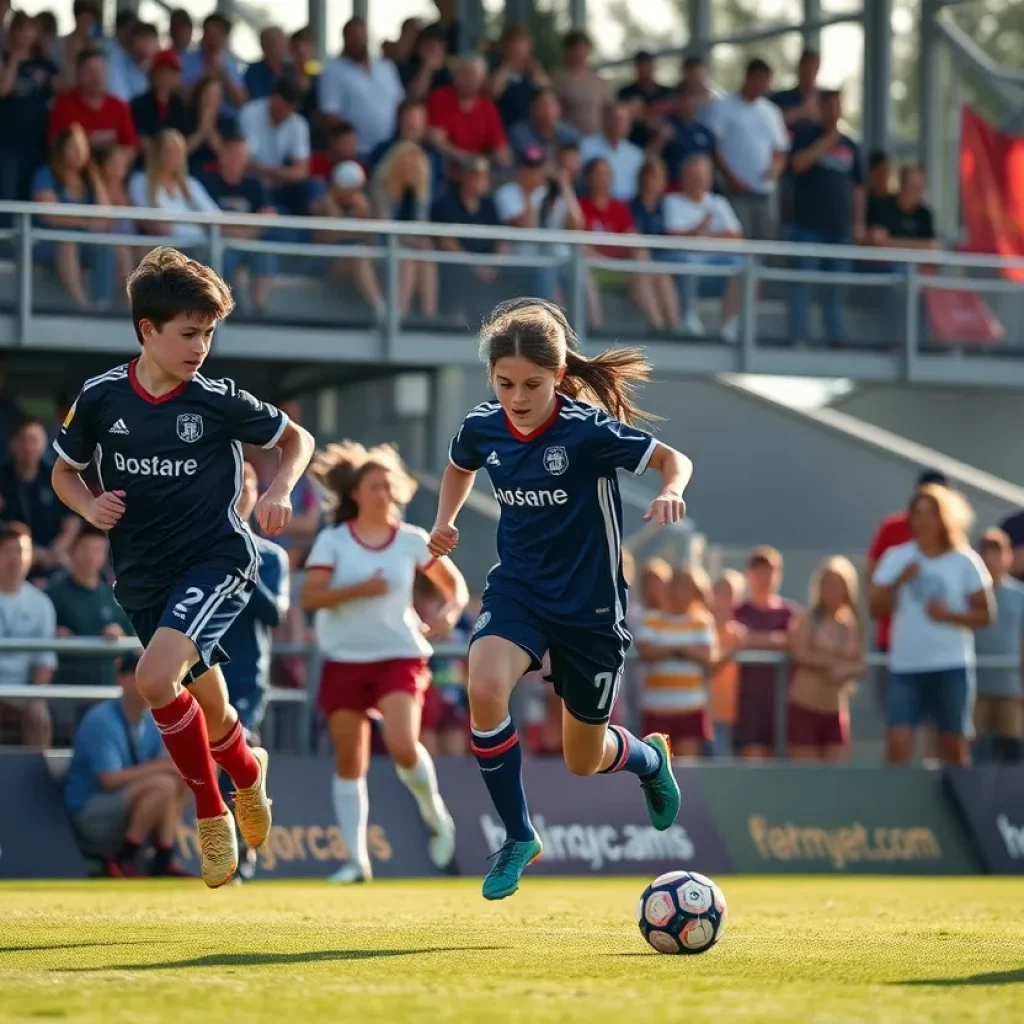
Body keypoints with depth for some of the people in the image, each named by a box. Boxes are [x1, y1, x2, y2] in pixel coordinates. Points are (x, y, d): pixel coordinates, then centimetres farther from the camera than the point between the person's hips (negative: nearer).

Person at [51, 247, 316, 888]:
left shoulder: (219, 401, -9)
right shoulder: (101, 398, -4)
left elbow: (297, 439, 6)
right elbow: (64, 471, 12)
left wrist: (281, 491, -12)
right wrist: (89, 506, -9)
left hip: (217, 559, -4)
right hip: (143, 578, 4)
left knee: (156, 678, -27)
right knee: (211, 716, 12)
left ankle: (211, 812, -8)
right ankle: (248, 771, 47)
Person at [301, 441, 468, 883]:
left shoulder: (412, 540, 3)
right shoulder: (333, 541, -1)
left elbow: (456, 586, 12)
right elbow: (310, 597, -11)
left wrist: (449, 612, -9)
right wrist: (360, 588, -22)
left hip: (399, 656, -1)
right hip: (345, 660, 1)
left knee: (402, 745, -22)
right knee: (349, 763, 2)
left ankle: (435, 813, 6)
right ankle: (357, 859, 9)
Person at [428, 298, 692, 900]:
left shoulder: (588, 430, -21)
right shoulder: (483, 427, -7)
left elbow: (673, 460, -14)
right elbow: (460, 467, 19)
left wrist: (670, 492, -34)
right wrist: (445, 522, 5)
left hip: (590, 603, -3)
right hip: (517, 587, 3)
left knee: (584, 760, 10)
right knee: (485, 689, -29)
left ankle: (649, 758, 50)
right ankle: (519, 838, -11)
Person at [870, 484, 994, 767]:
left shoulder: (965, 563, 1)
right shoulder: (896, 558, 5)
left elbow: (987, 615, 1)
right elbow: (876, 609, 2)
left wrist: (950, 615, -15)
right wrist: (898, 582, -15)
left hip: (952, 668, -1)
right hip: (905, 667, 1)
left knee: (954, 743, 5)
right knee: (898, 740, -12)